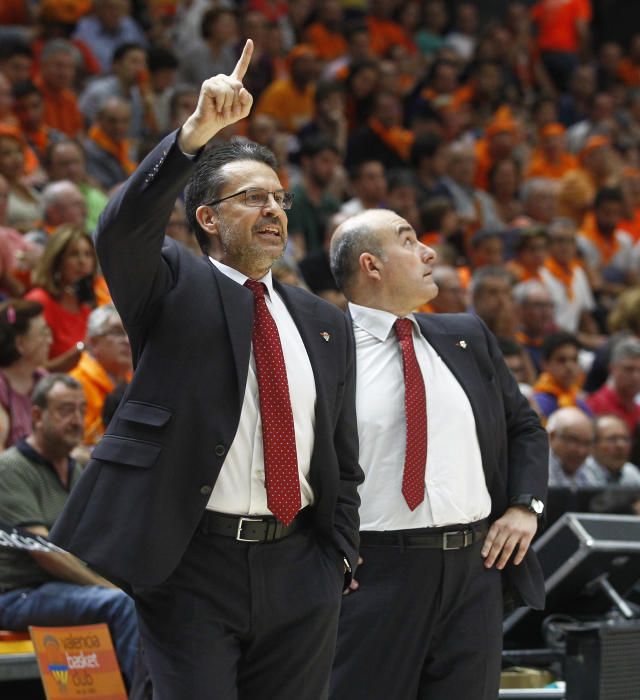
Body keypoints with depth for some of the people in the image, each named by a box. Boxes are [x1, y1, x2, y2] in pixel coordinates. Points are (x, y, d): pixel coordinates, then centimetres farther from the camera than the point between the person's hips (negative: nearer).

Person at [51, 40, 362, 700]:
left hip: (300, 571, 5)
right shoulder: (174, 287, 3)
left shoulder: (325, 323, 16)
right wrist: (196, 133, -32)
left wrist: (339, 559, 9)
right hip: (191, 568, -4)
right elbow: (122, 229, -19)